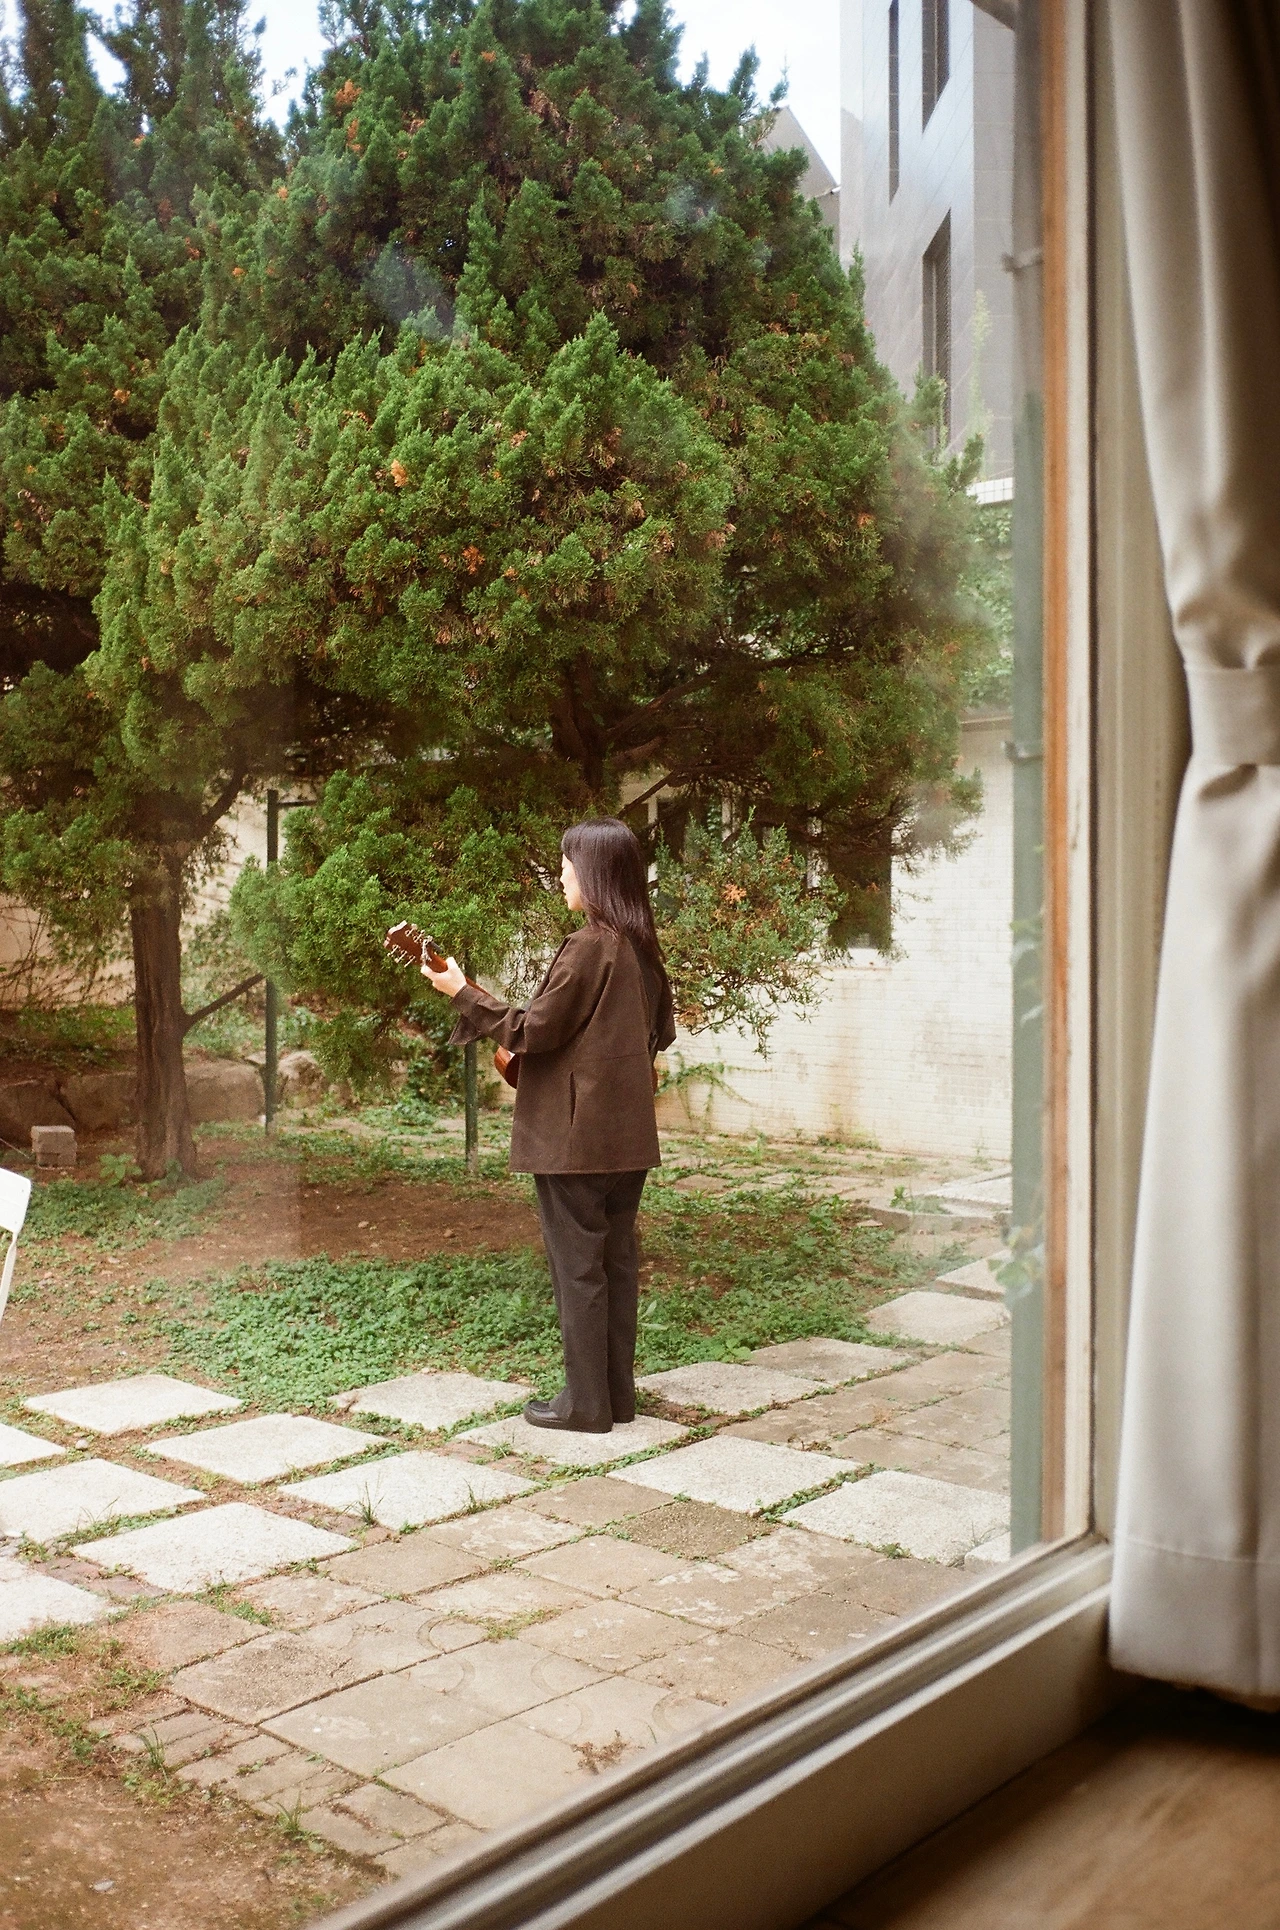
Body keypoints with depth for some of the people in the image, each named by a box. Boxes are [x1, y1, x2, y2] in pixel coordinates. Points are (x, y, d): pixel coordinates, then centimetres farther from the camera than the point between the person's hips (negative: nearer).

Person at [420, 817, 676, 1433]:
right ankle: (618, 1392, 21)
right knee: (618, 1260, 13)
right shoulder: (642, 947, 8)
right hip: (629, 1133, 8)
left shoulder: (586, 948, -17)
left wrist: (462, 992, -7)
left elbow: (532, 1032, -15)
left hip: (574, 1134, -8)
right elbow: (661, 1031, 18)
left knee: (576, 1266, 1)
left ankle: (586, 1402, 8)